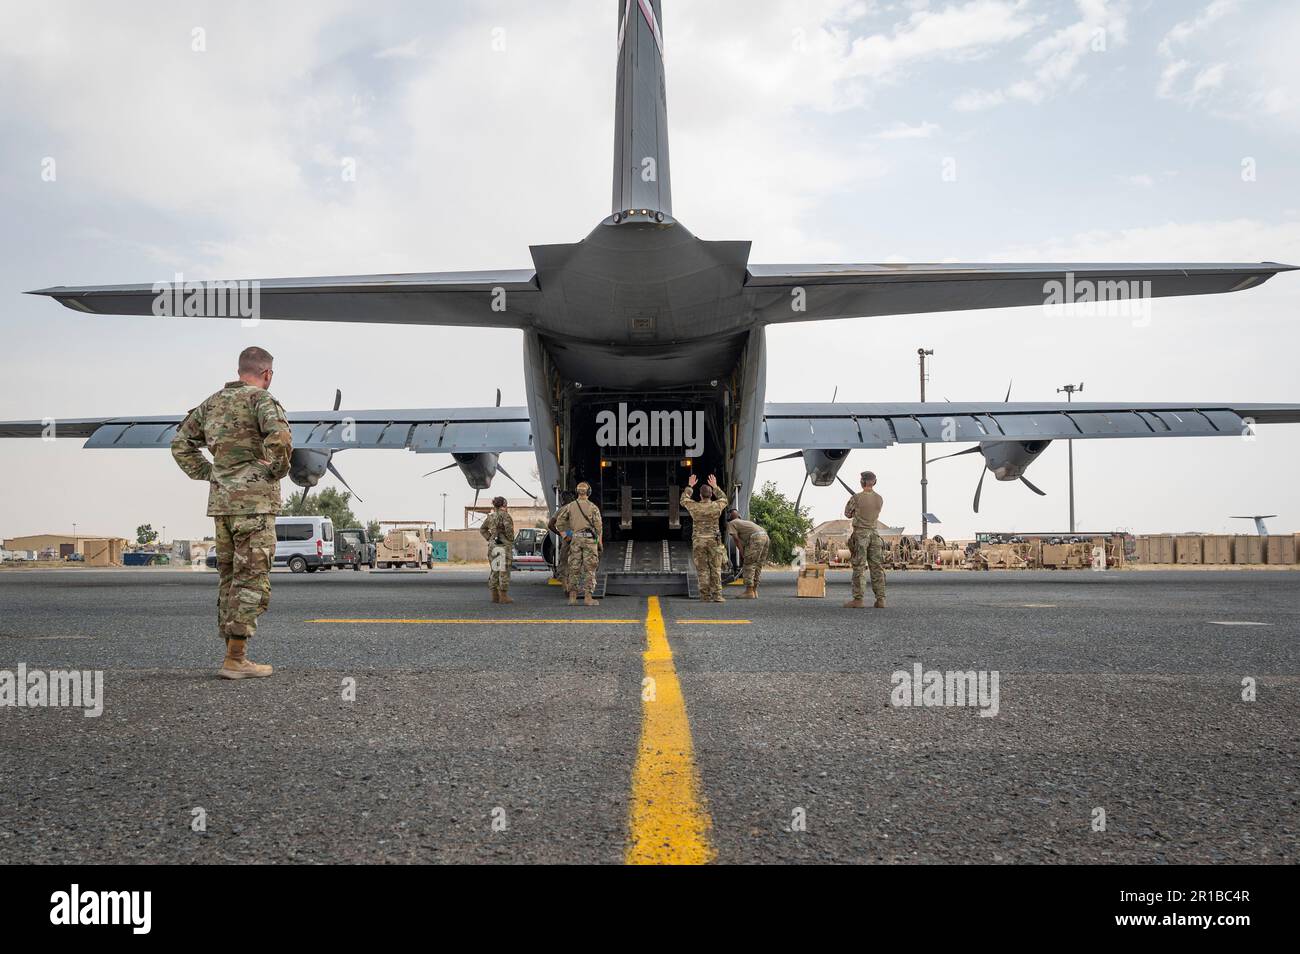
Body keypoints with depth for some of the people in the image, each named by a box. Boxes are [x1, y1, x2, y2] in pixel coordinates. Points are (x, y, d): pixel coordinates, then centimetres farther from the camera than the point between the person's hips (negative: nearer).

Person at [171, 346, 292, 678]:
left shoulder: (213, 402, 15)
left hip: (222, 501, 8)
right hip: (254, 503, -8)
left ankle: (234, 657, 16)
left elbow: (181, 443, 21)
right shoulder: (261, 398, -8)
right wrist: (278, 470, -11)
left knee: (230, 580, 12)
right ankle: (235, 660, -6)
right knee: (252, 582, -5)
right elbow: (279, 435, -27)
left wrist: (208, 474, 16)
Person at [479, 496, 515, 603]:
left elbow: (482, 529, 20)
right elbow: (508, 527, -24)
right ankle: (503, 596, -5)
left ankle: (495, 596, 11)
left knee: (494, 570, 10)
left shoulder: (491, 516, 13)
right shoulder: (505, 515, -9)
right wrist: (511, 540, -11)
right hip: (504, 545, -7)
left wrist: (490, 539, 14)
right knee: (504, 570, -4)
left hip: (492, 545, 7)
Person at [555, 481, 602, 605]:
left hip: (575, 539, 3)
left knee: (574, 568, 6)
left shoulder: (570, 506, 7)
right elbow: (598, 526, -5)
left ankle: (572, 597, 6)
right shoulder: (593, 507, -2)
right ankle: (588, 597, -4)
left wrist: (565, 536, 10)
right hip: (589, 539, -3)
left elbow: (558, 521, 4)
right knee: (589, 569, -1)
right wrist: (600, 544, 2)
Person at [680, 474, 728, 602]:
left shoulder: (695, 506, -4)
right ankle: (717, 595, -5)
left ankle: (706, 596, 0)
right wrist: (715, 487, 29)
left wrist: (689, 486, 27)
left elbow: (684, 500, 19)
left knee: (702, 569, 2)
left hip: (698, 541, 0)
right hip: (713, 541, 0)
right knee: (716, 569, 2)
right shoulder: (716, 506, -3)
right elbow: (724, 499, 22)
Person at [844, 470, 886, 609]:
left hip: (860, 534, -5)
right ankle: (880, 599, 4)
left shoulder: (856, 497, -11)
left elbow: (848, 513, 3)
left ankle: (858, 600, -6)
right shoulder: (880, 499, 5)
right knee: (877, 567, 5)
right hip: (874, 534, 5)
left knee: (859, 568, -4)